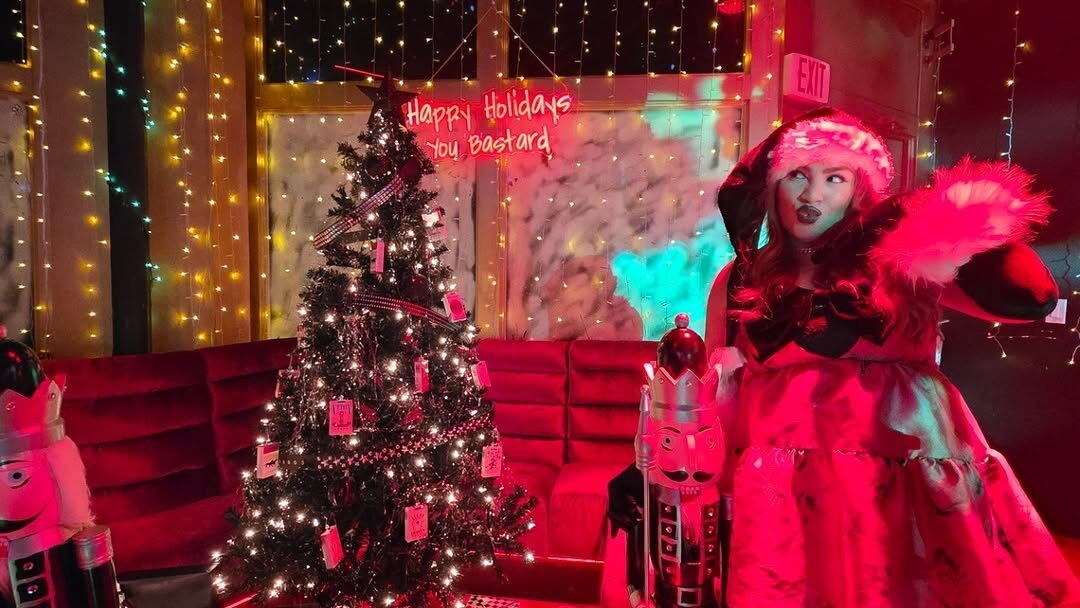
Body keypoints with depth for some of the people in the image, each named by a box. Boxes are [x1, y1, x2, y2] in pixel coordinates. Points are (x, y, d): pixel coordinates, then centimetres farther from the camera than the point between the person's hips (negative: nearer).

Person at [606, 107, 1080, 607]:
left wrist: (974, 220, -10)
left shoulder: (902, 261, 3)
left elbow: (1030, 300, -9)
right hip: (778, 493, 1)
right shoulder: (740, 281, 8)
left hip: (901, 486, -1)